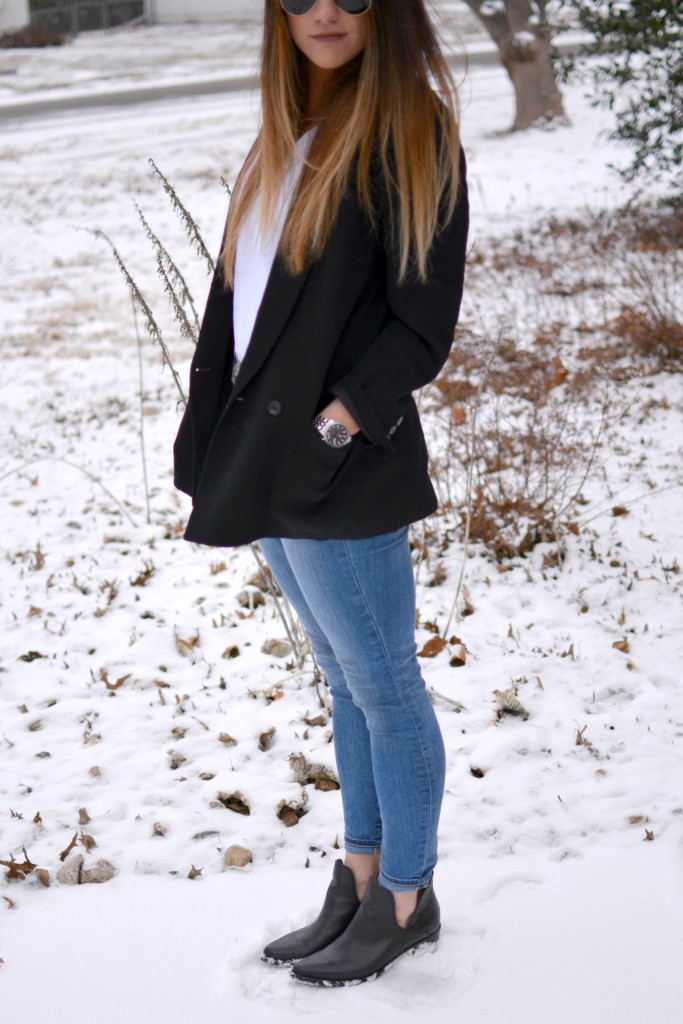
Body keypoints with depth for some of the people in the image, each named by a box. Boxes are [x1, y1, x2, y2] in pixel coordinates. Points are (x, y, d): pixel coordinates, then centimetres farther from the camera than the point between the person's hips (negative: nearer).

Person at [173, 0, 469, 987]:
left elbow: (422, 322, -15)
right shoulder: (292, 132, 12)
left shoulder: (409, 133, -11)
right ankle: (359, 879, 32)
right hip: (273, 464, 8)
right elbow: (240, 296, 13)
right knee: (346, 679, 18)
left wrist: (334, 425, -19)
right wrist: (219, 442, 8)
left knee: (382, 687, 6)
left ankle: (406, 898, 23)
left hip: (343, 473, -8)